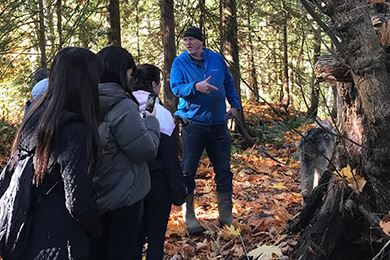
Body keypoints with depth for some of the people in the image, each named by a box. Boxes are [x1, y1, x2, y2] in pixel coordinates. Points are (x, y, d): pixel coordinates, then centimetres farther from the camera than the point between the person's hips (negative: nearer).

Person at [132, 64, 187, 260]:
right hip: (157, 182, -4)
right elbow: (170, 157, -13)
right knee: (156, 239, 9)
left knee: (136, 237, 17)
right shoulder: (160, 113, -15)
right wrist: (179, 190, -5)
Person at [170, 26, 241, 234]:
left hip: (218, 123, 3)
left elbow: (229, 83, 20)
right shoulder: (180, 62, -1)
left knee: (223, 169, 7)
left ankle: (226, 215, 19)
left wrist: (234, 105, 16)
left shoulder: (216, 59, 7)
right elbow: (176, 87, -13)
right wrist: (196, 86, -30)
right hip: (193, 124, -3)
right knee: (188, 170, 0)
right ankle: (189, 216, 13)